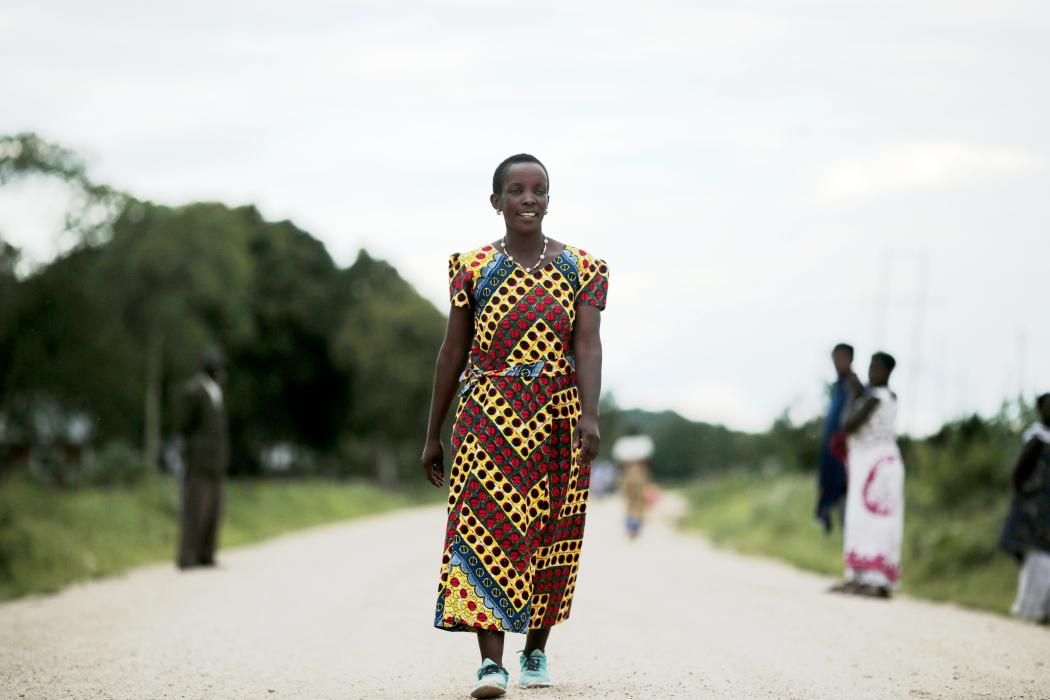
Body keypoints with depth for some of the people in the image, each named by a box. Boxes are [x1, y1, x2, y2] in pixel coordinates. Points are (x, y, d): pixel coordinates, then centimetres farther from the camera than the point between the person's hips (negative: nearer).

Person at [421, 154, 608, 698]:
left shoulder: (579, 269, 5)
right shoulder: (474, 268, 5)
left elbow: (587, 345, -6)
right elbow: (452, 352, 8)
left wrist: (590, 415, -21)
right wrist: (433, 435, 8)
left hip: (557, 419, 1)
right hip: (488, 418, -1)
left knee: (550, 535, 7)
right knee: (485, 530, -14)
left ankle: (536, 651, 23)